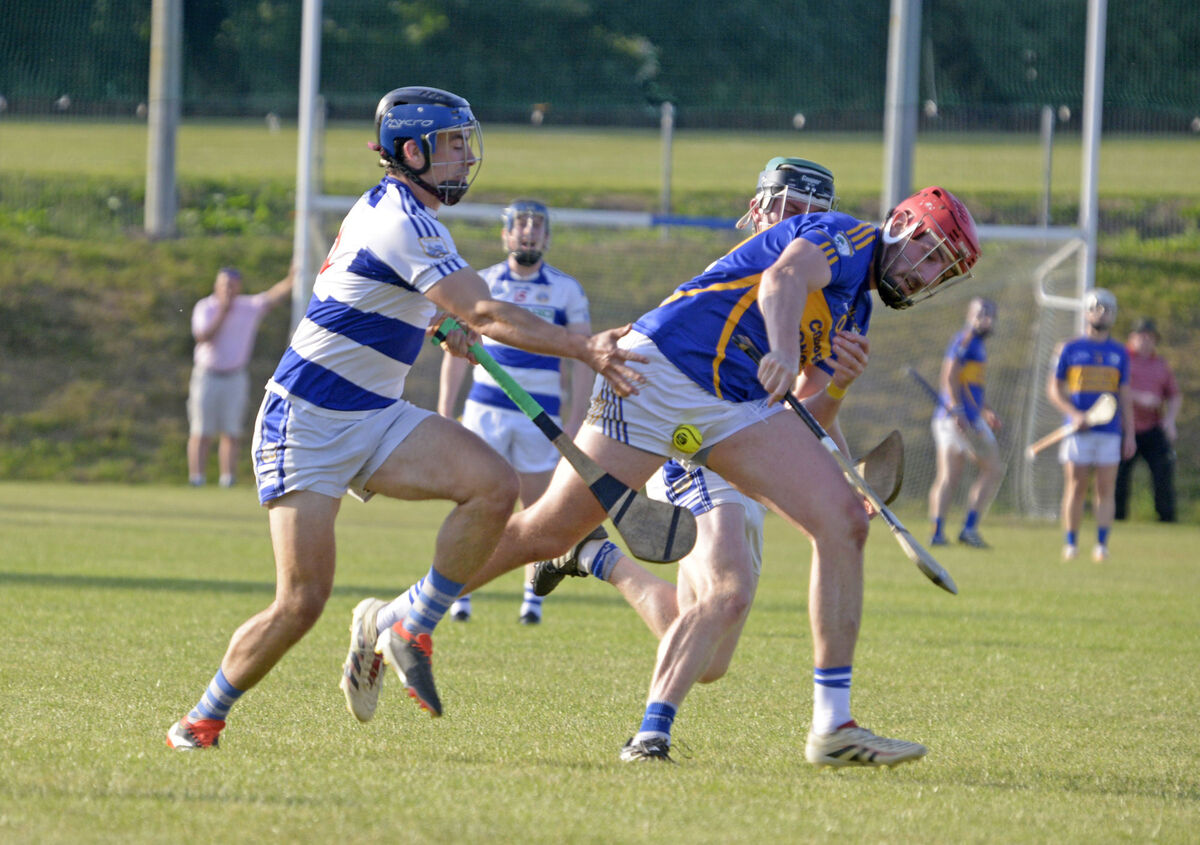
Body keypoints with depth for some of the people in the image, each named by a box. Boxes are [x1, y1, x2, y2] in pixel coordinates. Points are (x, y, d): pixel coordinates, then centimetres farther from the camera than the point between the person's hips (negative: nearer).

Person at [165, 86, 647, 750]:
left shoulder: (389, 206, 12)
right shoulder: (405, 222, -18)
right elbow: (486, 316, -26)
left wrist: (439, 323, 22)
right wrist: (584, 348, -29)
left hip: (376, 418, 9)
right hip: (307, 425, -9)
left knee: (494, 484, -16)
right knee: (302, 601, -13)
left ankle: (409, 630, -7)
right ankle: (203, 719, 8)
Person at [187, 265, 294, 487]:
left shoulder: (250, 307, 2)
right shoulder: (204, 308, -3)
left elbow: (274, 295, -13)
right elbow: (204, 338, -17)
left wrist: (291, 280, -31)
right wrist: (223, 313, -23)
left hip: (235, 379, 2)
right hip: (207, 375, -2)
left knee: (231, 433, -1)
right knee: (201, 433, -4)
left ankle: (228, 478, 0)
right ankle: (196, 478, -4)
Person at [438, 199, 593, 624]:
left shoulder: (566, 290, 4)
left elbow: (580, 360, 3)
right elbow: (456, 351, 10)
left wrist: (576, 421, -4)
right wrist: (445, 413, 5)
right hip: (486, 408, 0)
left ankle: (533, 596, 14)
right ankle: (460, 593, 2)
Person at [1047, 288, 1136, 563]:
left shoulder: (1119, 353, 12)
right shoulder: (1070, 349, 5)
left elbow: (1124, 396, 14)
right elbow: (1054, 389, 5)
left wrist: (1130, 434, 7)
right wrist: (1073, 414, -11)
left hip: (1110, 432, 2)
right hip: (1078, 433, -2)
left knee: (1105, 489, -3)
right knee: (1075, 488, -2)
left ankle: (1102, 545, 0)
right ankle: (1070, 544, 6)